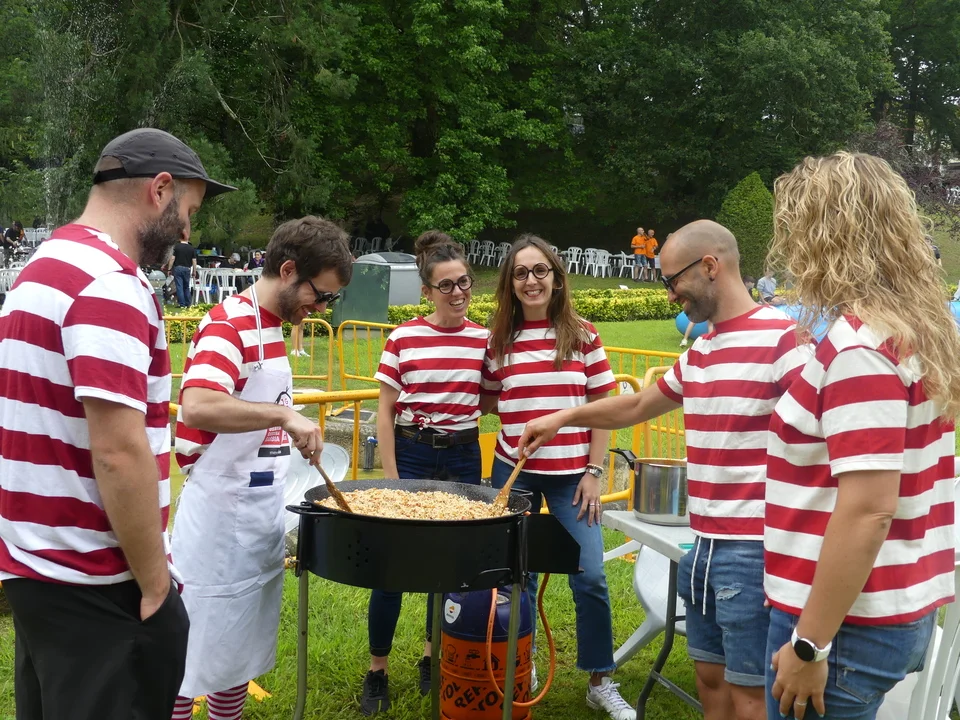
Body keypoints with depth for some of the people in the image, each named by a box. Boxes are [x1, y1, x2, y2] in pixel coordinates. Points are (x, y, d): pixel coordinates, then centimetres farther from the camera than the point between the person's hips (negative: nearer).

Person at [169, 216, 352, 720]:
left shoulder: (271, 327, 12)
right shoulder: (227, 324, -17)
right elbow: (196, 407, -34)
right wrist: (285, 414, -35)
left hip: (260, 516, 9)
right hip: (220, 518, -9)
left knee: (243, 650, 18)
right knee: (195, 657, 2)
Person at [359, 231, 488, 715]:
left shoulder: (483, 340, 1)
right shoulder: (403, 339, -7)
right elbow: (384, 414, -5)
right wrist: (391, 479, -7)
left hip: (462, 457, 3)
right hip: (411, 454, -3)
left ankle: (434, 658, 33)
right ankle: (377, 671, 18)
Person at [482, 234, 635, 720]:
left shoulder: (582, 335, -2)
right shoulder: (498, 341, 1)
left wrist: (594, 471, -5)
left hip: (571, 474, -1)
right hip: (515, 472, 1)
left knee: (589, 577, 1)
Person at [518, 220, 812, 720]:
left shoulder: (783, 339, -15)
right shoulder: (698, 352, 12)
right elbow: (636, 406, 27)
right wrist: (564, 418, 21)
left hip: (754, 549, -8)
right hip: (705, 544, 8)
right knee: (710, 678, 17)